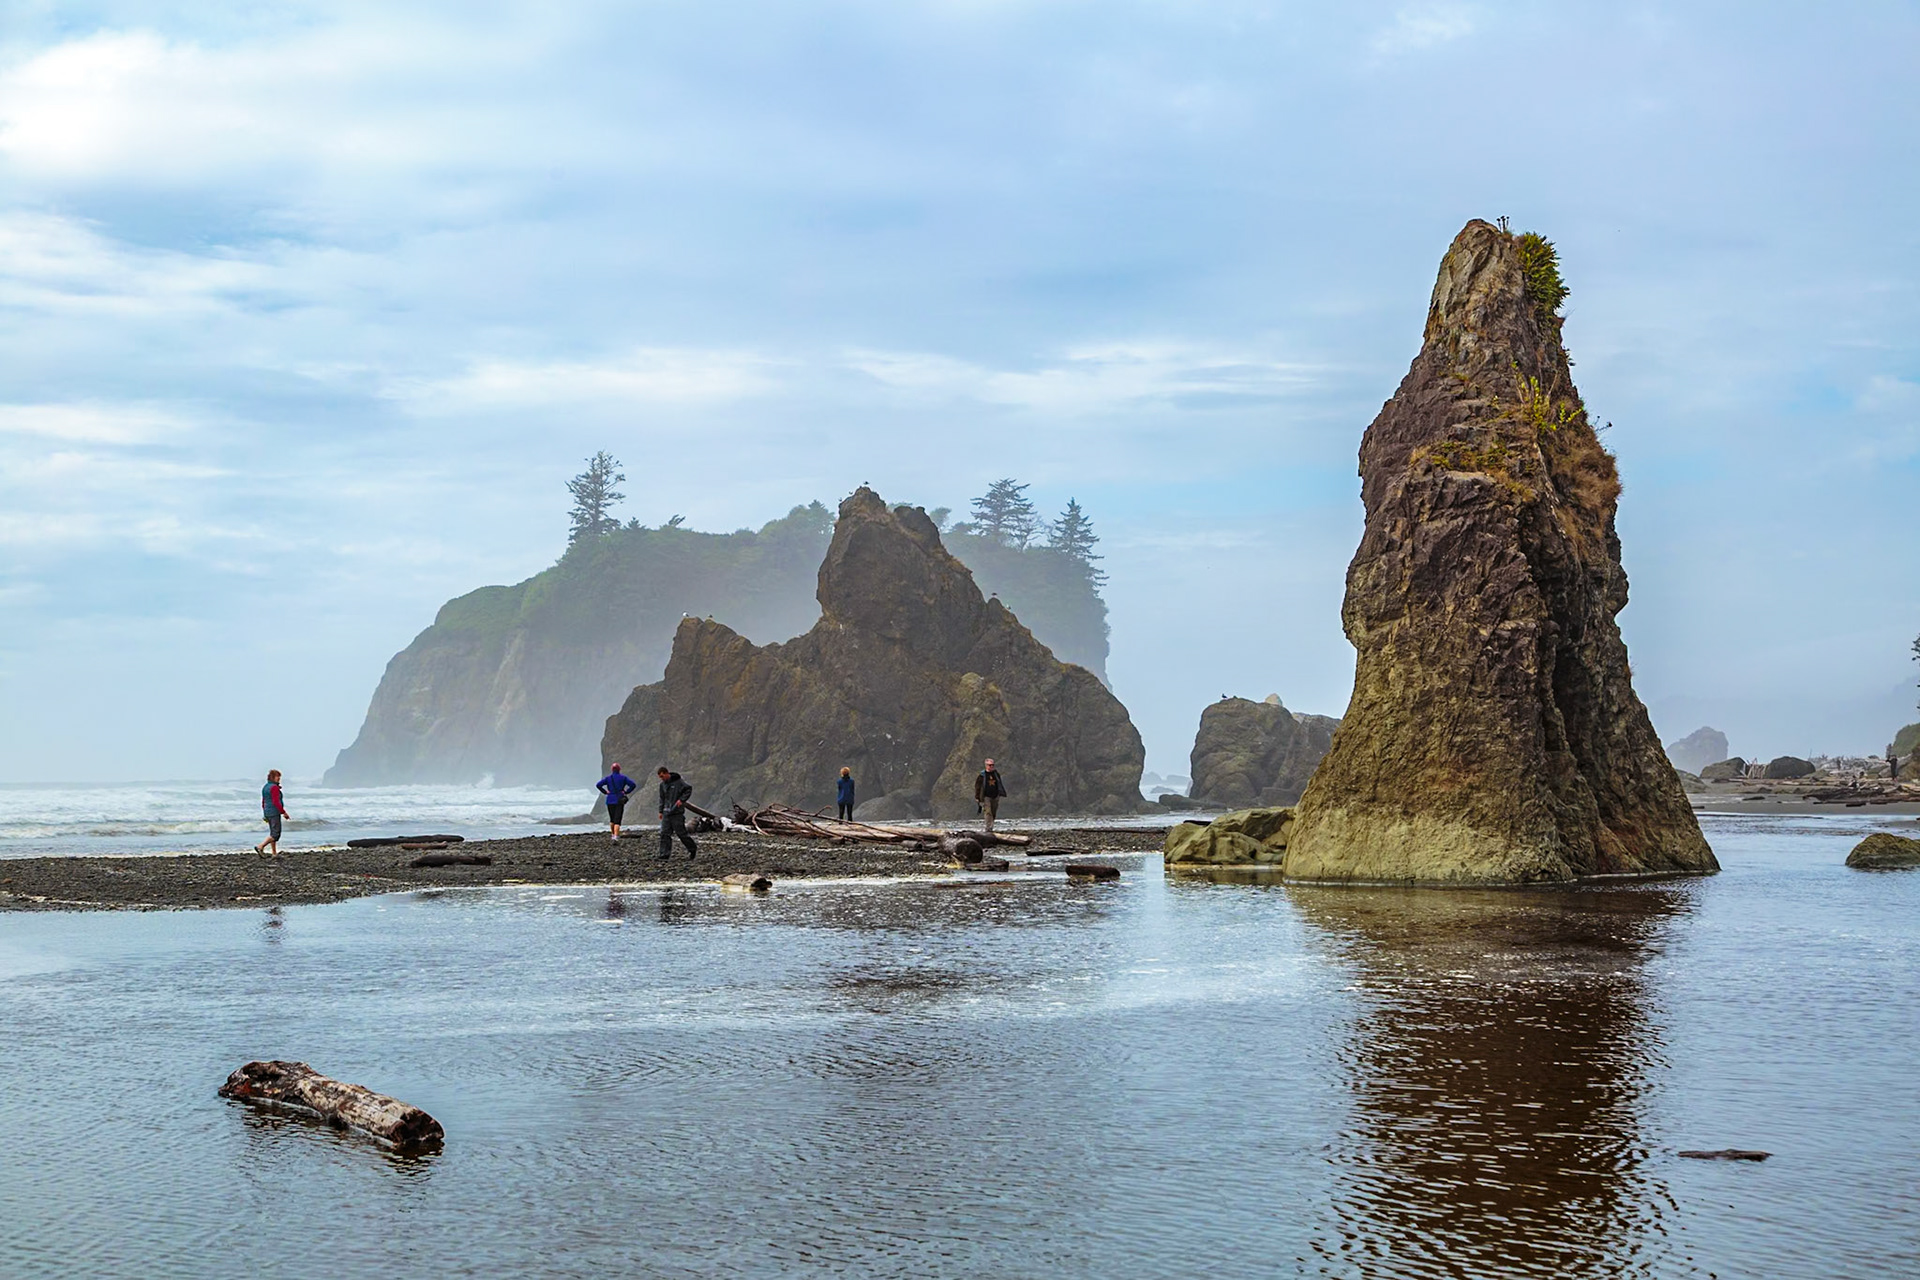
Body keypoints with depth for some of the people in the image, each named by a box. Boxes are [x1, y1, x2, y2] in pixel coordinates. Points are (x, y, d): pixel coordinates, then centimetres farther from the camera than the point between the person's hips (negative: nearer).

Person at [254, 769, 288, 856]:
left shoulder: (265, 787, 14)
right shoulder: (274, 787, -15)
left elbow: (263, 802, 18)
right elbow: (276, 802, -21)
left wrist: (265, 814, 25)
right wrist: (284, 812, -17)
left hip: (267, 812, 10)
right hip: (274, 812, -10)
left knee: (273, 833, 13)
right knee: (276, 834, -7)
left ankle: (274, 853, 14)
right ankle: (260, 847, -15)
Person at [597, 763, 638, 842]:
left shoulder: (608, 778, 2)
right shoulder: (623, 777, 0)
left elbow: (598, 785, -8)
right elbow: (633, 784, -8)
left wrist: (605, 792, 2)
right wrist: (626, 792, 1)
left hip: (610, 800, 1)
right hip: (620, 800, -1)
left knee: (612, 819, 20)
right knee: (617, 820, -6)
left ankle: (613, 835, 26)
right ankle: (616, 836, -20)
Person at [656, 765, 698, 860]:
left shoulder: (679, 781, -8)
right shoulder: (662, 784, 12)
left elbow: (688, 789, -7)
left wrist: (681, 800, -17)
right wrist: (661, 811, 15)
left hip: (677, 812, -6)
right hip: (666, 812, 6)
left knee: (681, 832, -3)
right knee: (664, 834, -1)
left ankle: (693, 849, 14)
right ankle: (664, 854, -1)